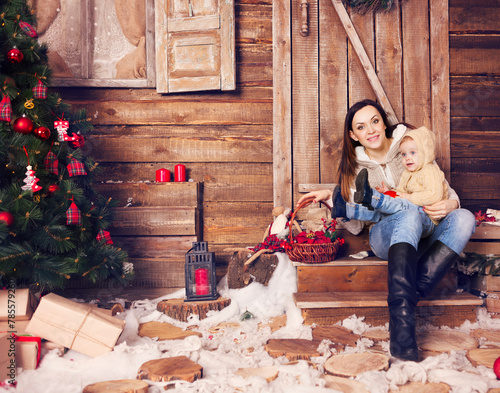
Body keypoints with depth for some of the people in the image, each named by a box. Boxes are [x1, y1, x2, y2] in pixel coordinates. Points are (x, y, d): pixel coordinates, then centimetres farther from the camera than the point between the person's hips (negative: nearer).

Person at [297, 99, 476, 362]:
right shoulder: (354, 167, 6)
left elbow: (445, 189, 8)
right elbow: (355, 226, 6)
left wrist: (451, 203, -15)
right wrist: (331, 197, -8)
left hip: (424, 238, 2)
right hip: (385, 239, -2)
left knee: (464, 218, -29)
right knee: (411, 214, -36)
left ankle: (410, 296, -39)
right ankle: (401, 324, -49)